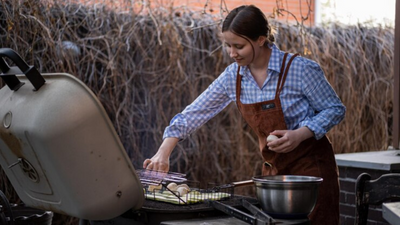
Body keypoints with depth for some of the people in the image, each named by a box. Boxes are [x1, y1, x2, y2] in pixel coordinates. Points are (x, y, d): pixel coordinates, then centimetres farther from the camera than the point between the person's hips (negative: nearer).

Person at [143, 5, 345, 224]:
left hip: (310, 164, -5)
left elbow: (335, 109, -9)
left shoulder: (300, 69, -18)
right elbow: (194, 114, 1)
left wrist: (300, 134, -25)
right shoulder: (233, 76, -3)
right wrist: (163, 154, -8)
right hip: (274, 167, 5)